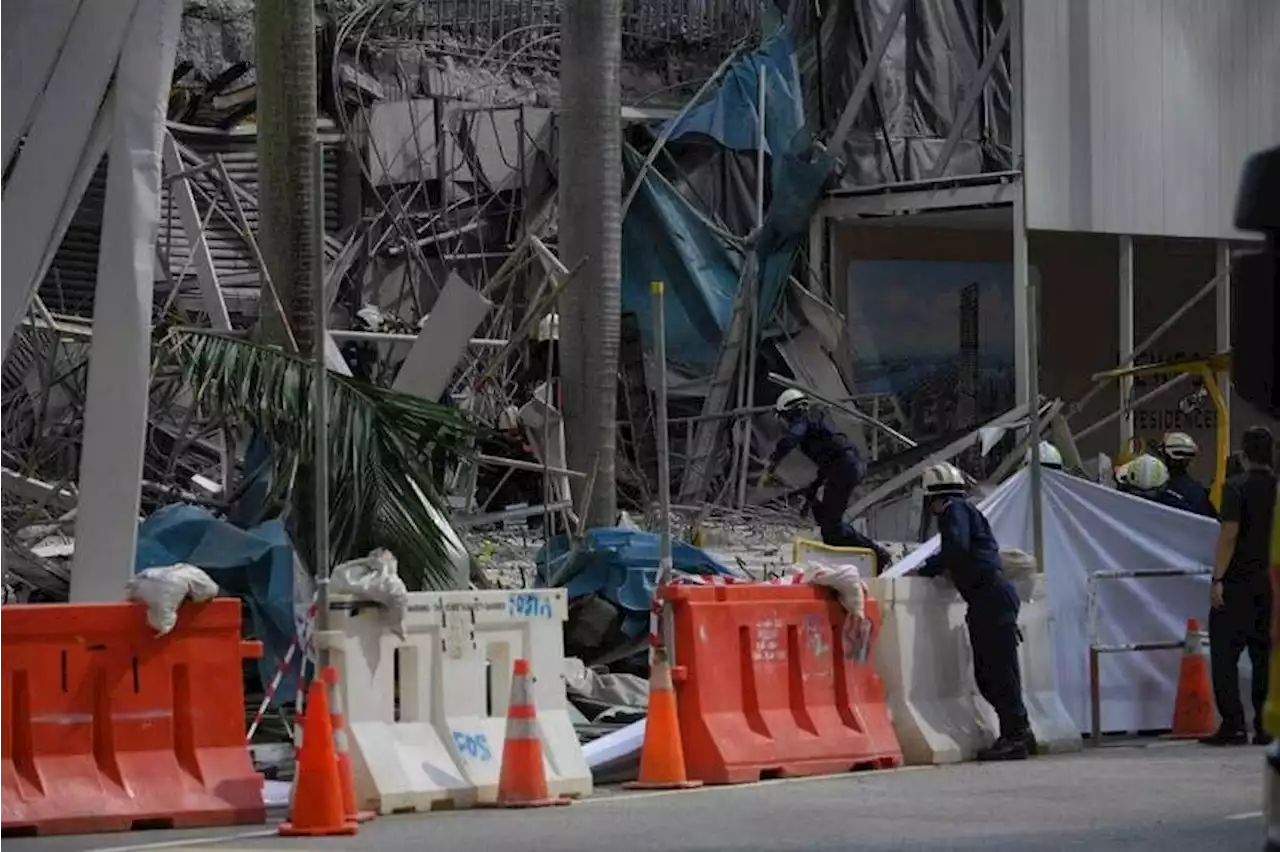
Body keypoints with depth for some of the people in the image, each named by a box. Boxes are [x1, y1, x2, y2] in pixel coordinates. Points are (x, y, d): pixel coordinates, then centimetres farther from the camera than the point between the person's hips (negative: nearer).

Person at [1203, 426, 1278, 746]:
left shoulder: (1237, 487, -9)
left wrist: (1218, 579, -13)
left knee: (1224, 653, -2)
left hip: (1238, 580, -5)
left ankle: (1233, 725, -9)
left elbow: (1229, 534, -14)